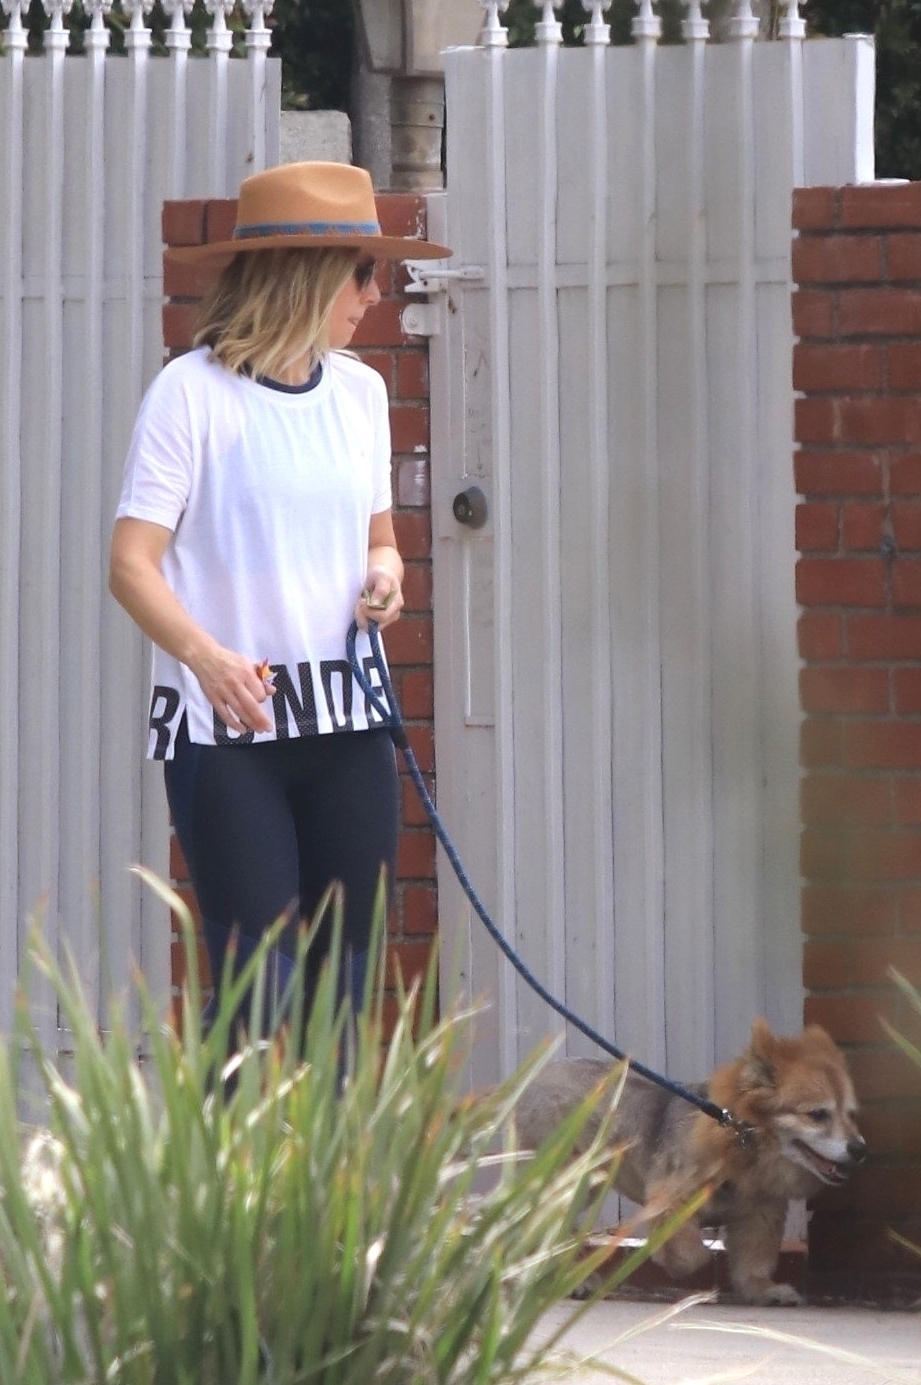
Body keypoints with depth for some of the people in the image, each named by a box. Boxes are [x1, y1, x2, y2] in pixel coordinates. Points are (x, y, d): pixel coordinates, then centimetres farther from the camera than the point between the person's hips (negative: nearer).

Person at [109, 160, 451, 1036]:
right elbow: (132, 565, -14)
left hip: (345, 720, 6)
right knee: (259, 987, -11)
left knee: (341, 985, 6)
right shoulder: (194, 392, -9)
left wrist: (385, 575, -1)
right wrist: (205, 655, -31)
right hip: (225, 731, -6)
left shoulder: (358, 391, 10)